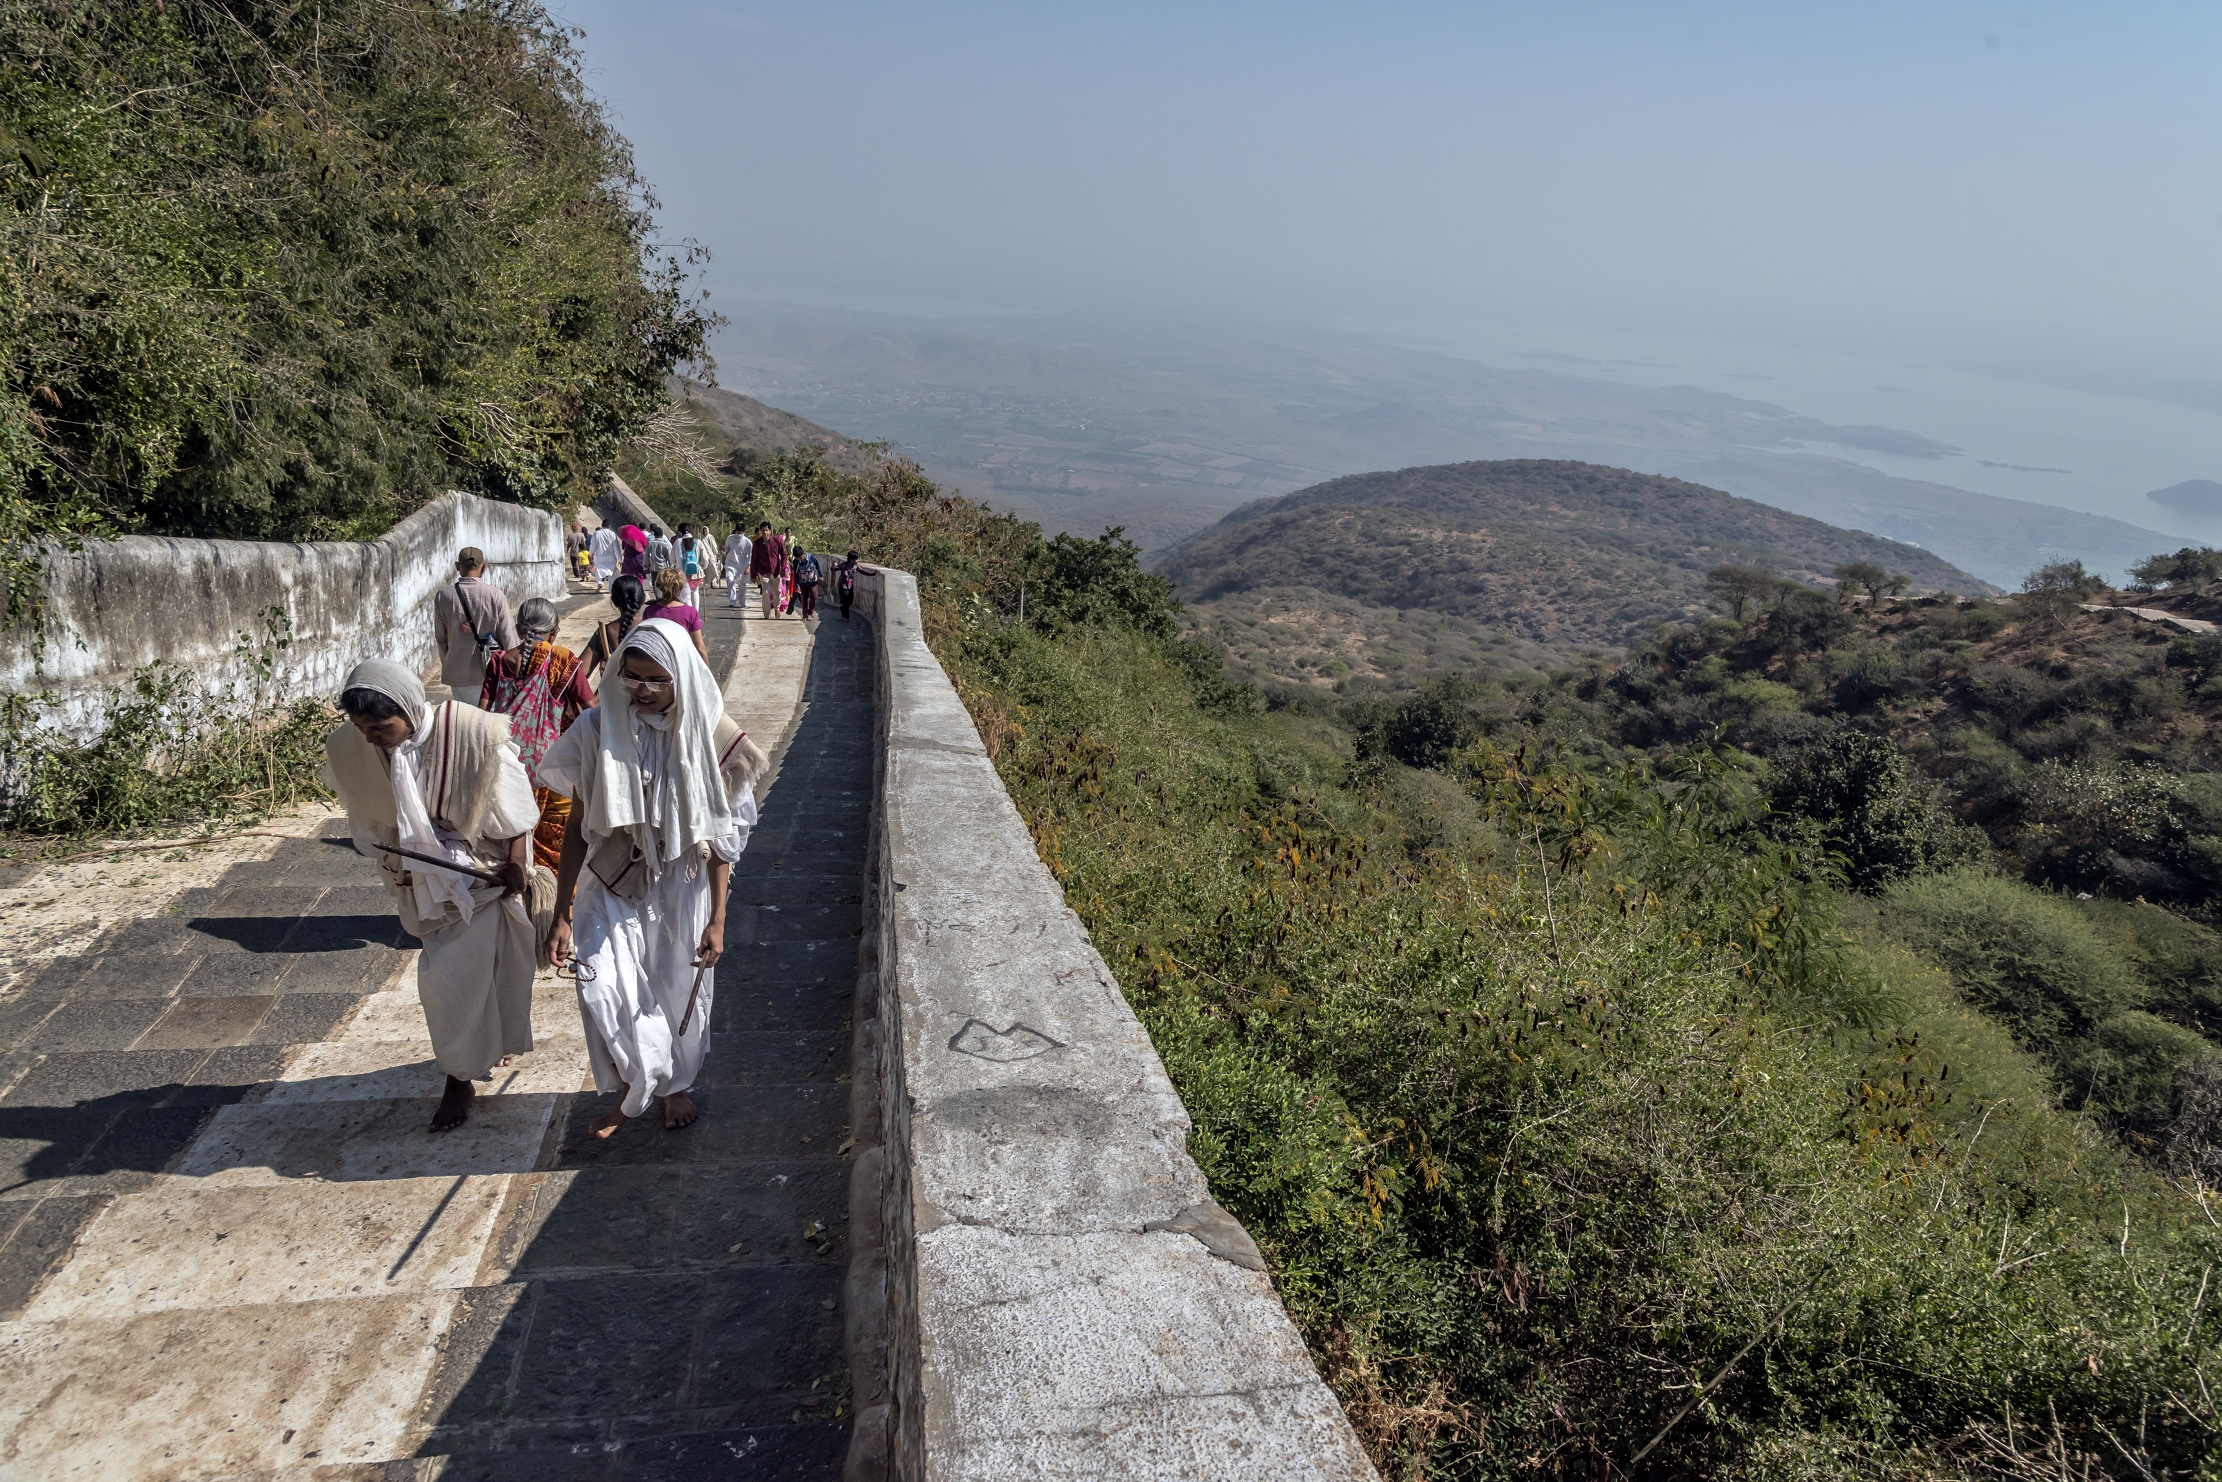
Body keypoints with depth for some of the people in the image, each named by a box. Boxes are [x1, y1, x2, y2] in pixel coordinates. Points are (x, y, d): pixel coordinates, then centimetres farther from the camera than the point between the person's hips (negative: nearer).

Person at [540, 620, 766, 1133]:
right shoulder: (598, 730, -12)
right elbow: (577, 825, -4)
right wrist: (562, 914, -6)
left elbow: (718, 834, -6)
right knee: (603, 990, -12)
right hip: (612, 884, 0)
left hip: (681, 887, 0)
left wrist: (717, 918, -7)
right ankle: (631, 1088, 15)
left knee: (678, 991, 14)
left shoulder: (707, 736, -12)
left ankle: (675, 1083, 42)